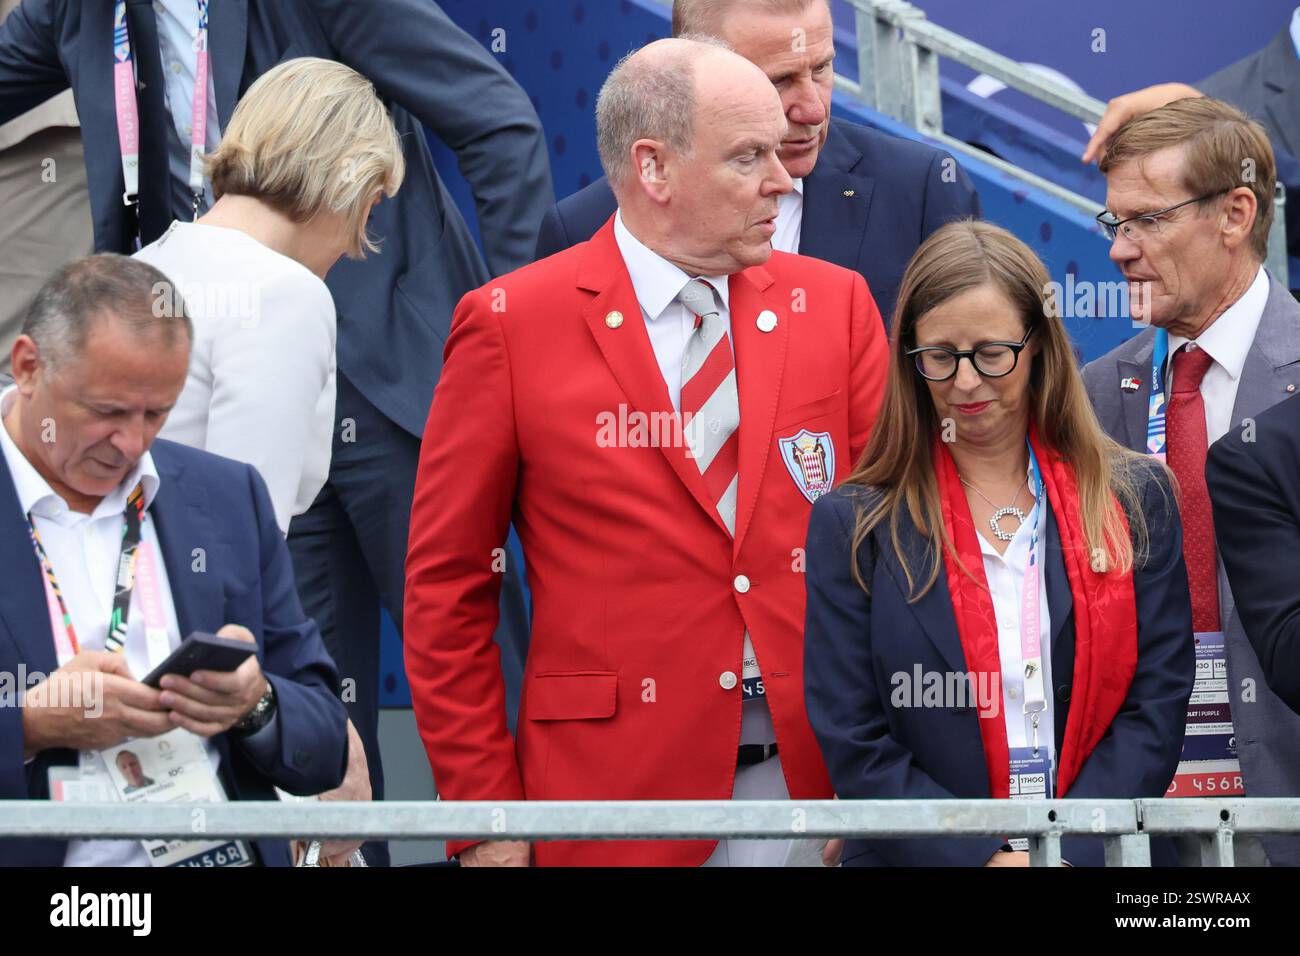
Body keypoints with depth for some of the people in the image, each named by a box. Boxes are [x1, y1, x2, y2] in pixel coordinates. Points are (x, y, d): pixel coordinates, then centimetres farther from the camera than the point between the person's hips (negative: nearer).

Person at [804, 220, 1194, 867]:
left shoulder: (1135, 502, 4)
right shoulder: (852, 525, 0)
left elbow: (1156, 702, -1)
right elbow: (853, 745, -5)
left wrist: (1069, 851, -14)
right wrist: (986, 858, -16)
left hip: (1096, 852, 1)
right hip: (922, 858, 0)